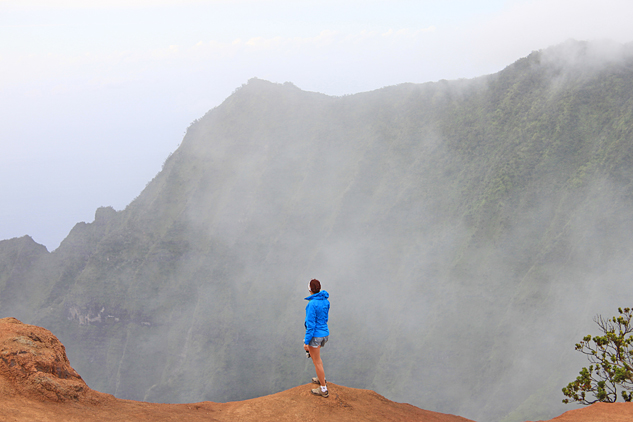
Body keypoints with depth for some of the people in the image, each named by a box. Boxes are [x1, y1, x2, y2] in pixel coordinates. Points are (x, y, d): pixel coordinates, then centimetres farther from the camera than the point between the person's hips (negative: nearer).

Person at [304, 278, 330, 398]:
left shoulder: (312, 304, -25)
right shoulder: (325, 301, 0)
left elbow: (311, 324, -23)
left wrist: (306, 341, -16)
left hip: (315, 335, -8)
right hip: (325, 333, 8)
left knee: (317, 362, 5)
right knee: (314, 354, 31)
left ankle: (323, 390, 14)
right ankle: (322, 379, 41)